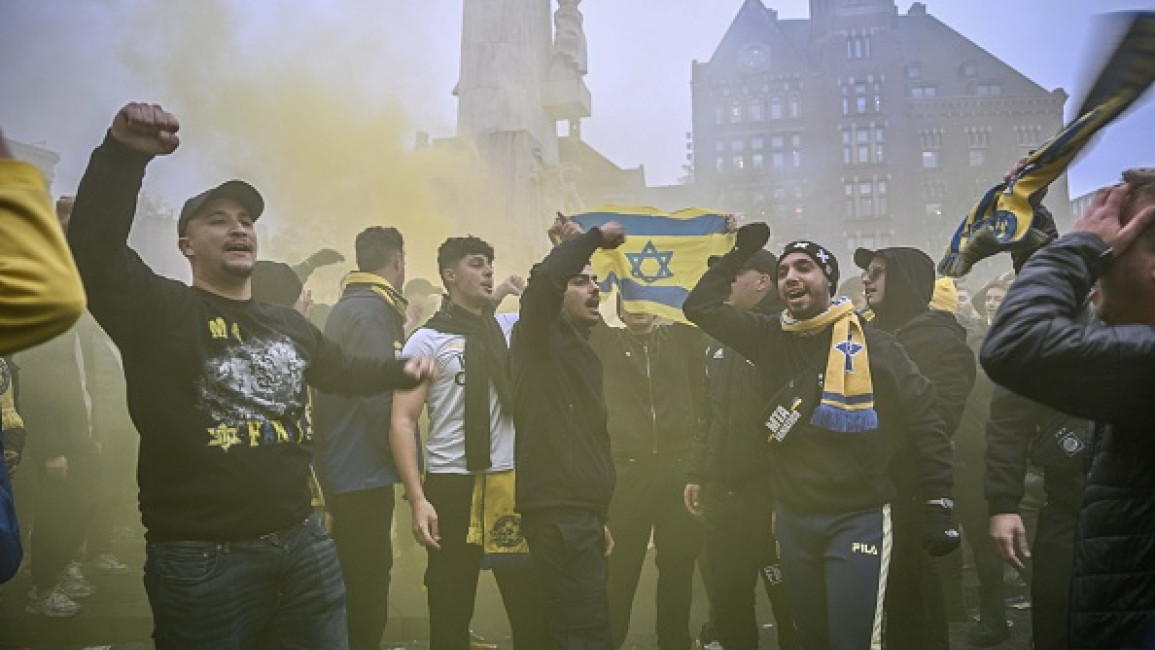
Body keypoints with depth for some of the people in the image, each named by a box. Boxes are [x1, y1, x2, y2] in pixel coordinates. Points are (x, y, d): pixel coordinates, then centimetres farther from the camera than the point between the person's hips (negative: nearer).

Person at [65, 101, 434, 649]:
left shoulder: (288, 324, 15)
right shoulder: (160, 310, -5)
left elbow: (345, 371, 31)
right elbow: (93, 252, -22)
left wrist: (399, 371, 14)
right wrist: (122, 154, -32)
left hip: (304, 543, 6)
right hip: (201, 558, -6)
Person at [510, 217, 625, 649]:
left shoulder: (583, 350, 20)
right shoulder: (541, 339, -6)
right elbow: (544, 278, -28)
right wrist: (596, 237, -14)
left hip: (581, 512, 9)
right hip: (557, 513, -9)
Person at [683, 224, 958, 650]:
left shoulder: (871, 345, -7)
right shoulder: (770, 339, 4)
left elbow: (925, 422, -5)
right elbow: (700, 306, 6)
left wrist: (939, 509, -7)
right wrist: (741, 251, 4)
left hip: (857, 516, -4)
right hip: (792, 516, 5)